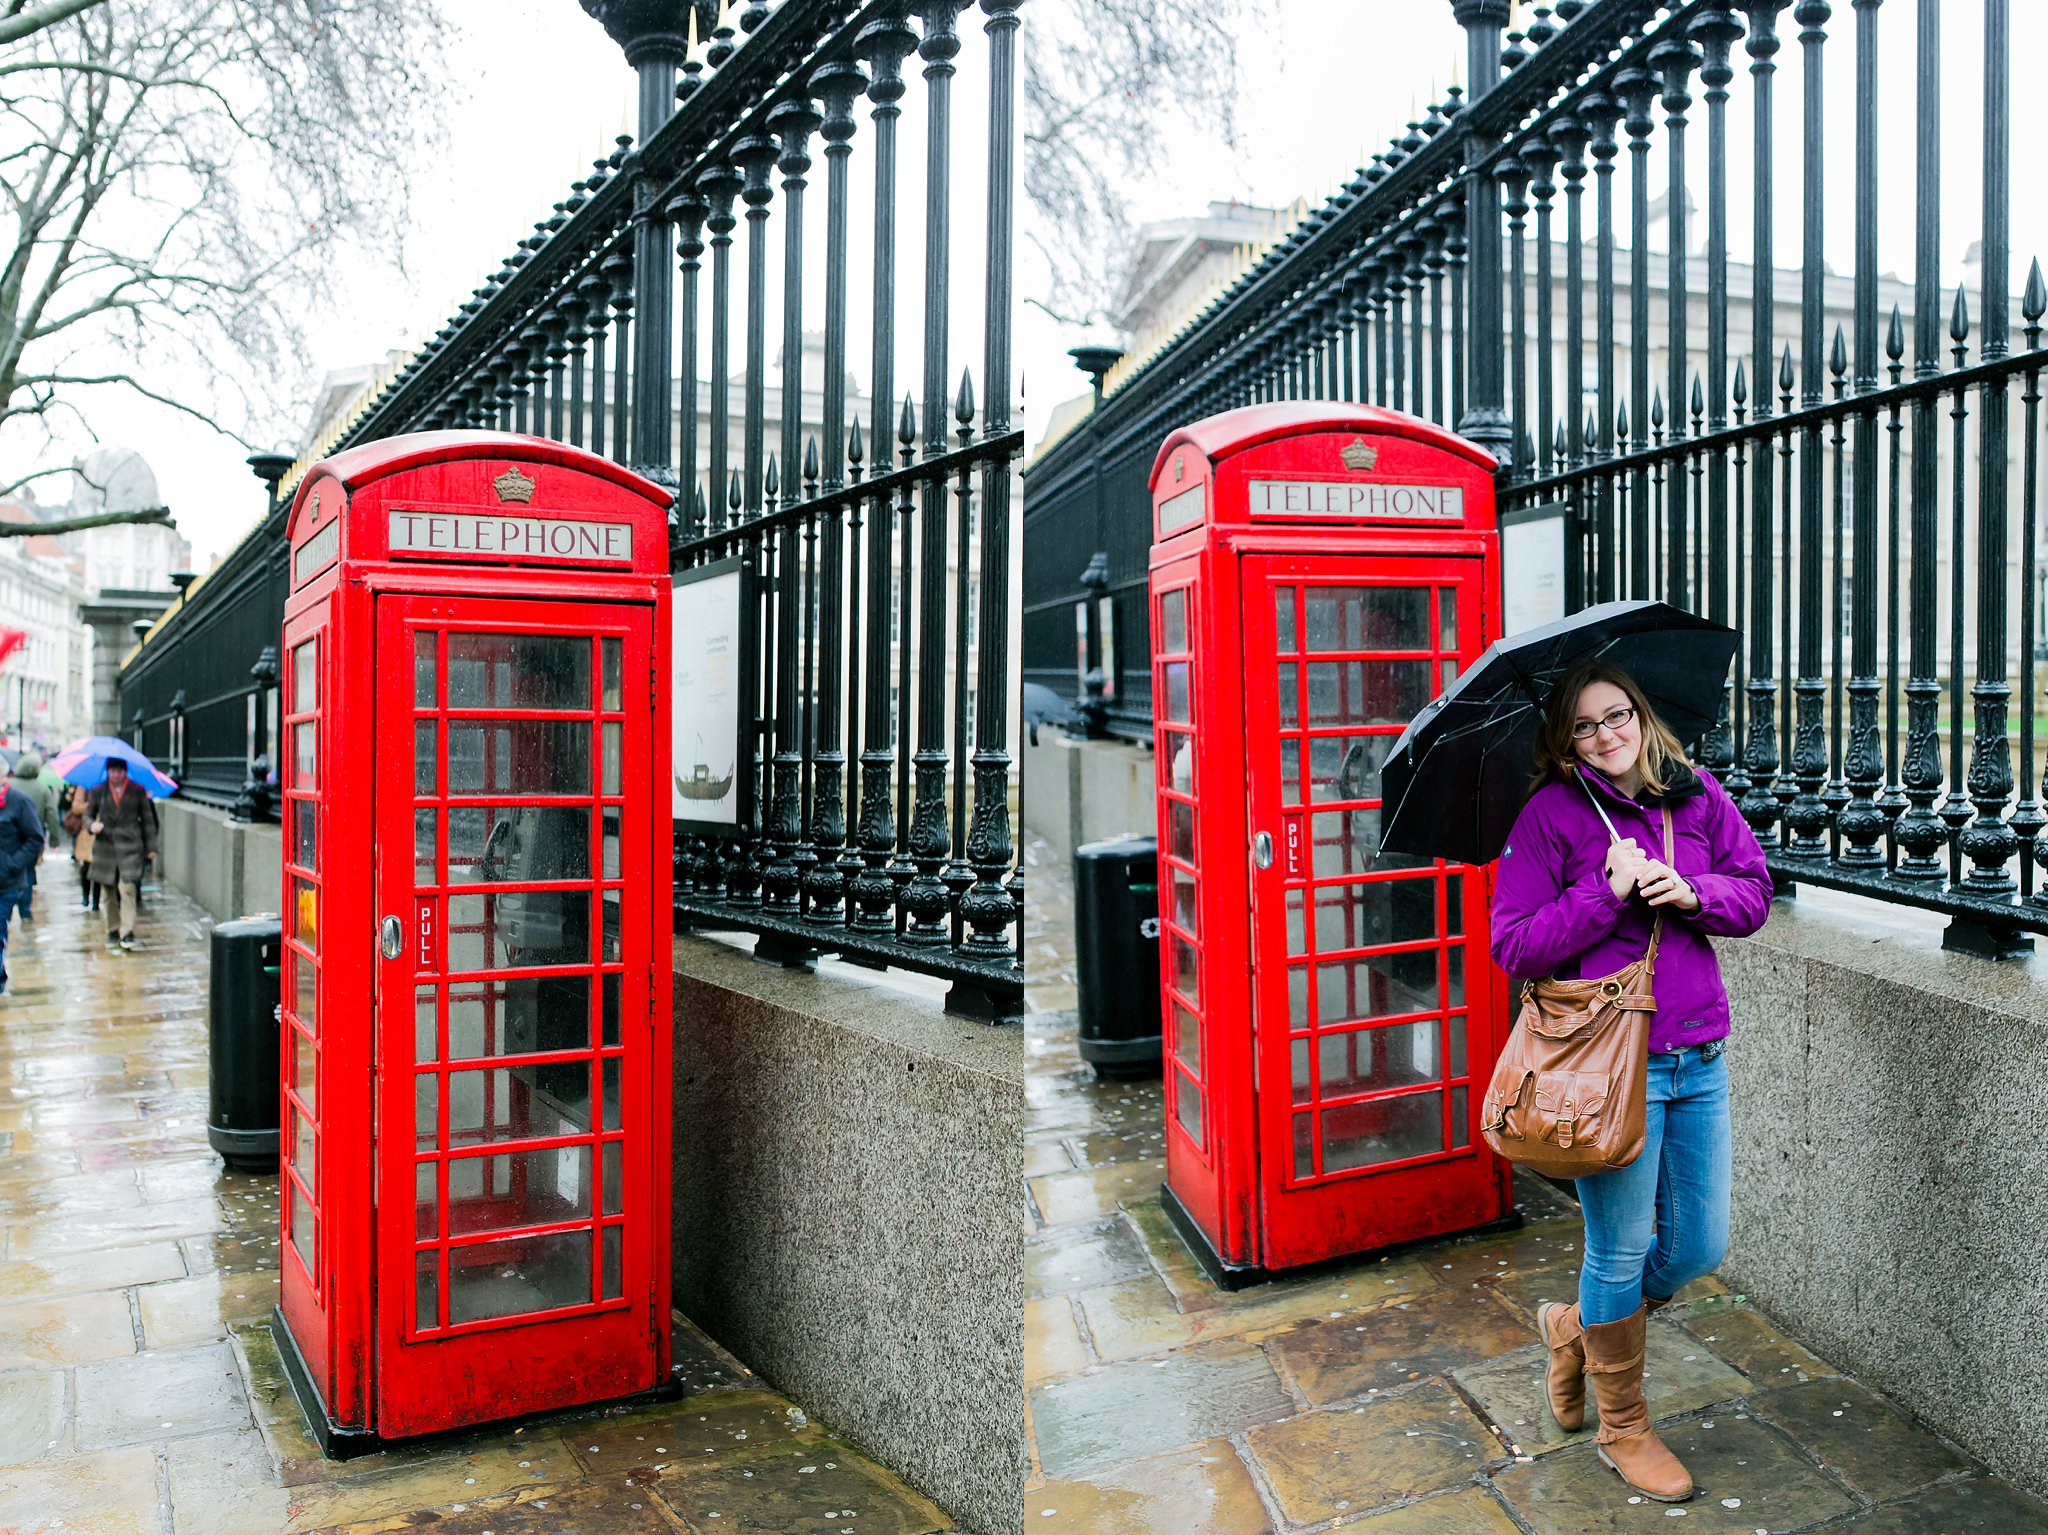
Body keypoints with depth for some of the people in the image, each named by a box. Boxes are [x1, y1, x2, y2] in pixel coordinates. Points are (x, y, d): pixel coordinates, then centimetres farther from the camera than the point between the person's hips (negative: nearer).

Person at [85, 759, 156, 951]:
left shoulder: (138, 791, 4)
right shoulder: (97, 792, 7)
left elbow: (147, 819, 9)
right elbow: (88, 815, 16)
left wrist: (151, 847, 7)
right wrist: (91, 825, -9)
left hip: (130, 847, -2)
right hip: (105, 847, 2)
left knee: (127, 888, -15)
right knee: (110, 892, 6)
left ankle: (127, 933, -15)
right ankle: (113, 932, 18)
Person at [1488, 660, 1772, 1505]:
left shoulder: (1696, 794, 6)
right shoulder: (1549, 816, -8)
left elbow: (1755, 891, 9)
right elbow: (1514, 946, -10)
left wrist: (1693, 893, -11)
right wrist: (1608, 895, -20)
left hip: (1698, 1060, 5)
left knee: (1699, 1247, 13)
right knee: (1622, 1250, 8)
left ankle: (1575, 1326, 41)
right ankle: (1622, 1426, 31)